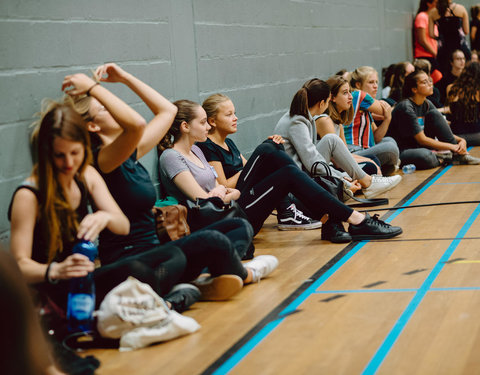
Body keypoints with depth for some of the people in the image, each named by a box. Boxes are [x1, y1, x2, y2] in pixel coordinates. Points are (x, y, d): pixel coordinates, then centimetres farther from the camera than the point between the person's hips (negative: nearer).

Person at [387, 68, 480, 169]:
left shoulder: (426, 104, 4)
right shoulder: (406, 108, -19)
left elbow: (443, 130, 9)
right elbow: (422, 139, -20)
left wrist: (461, 140, -11)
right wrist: (451, 146, -19)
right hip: (401, 152, -8)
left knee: (434, 114, -7)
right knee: (425, 156, -42)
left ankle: (459, 154, -8)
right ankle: (445, 158, -8)